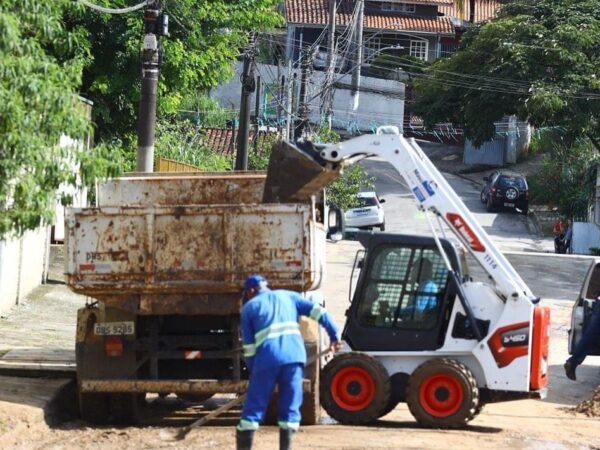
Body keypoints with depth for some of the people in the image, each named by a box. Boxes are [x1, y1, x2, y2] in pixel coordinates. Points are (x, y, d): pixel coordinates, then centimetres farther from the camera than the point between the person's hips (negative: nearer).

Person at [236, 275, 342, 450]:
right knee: (290, 407, 9)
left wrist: (253, 371, 17)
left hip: (267, 358, -2)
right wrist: (334, 334, 12)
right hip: (294, 356, 2)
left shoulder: (249, 307, 17)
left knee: (253, 407, 4)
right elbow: (317, 311, 12)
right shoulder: (289, 296, 23)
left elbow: (249, 346, 11)